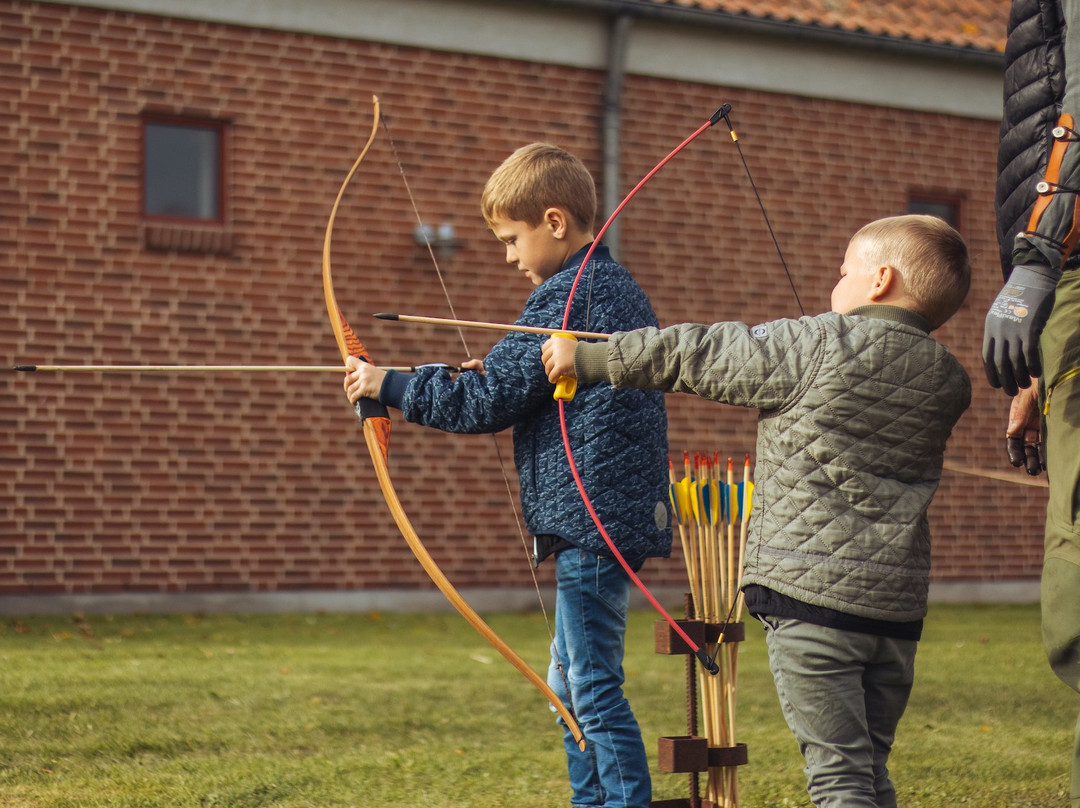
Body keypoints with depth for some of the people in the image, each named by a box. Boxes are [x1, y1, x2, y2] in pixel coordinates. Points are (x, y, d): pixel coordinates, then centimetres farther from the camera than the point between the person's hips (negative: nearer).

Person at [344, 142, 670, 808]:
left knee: (595, 689, -7)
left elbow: (489, 400, -15)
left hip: (592, 519, -10)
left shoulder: (567, 297, -14)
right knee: (570, 689, 17)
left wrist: (391, 385, -6)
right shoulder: (621, 289, 16)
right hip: (619, 518, 10)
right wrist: (498, 377, 14)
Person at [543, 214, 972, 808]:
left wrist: (584, 359, 9)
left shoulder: (815, 347, -8)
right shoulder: (949, 382, 8)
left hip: (811, 591, -6)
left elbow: (695, 355, -1)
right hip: (898, 605, 6)